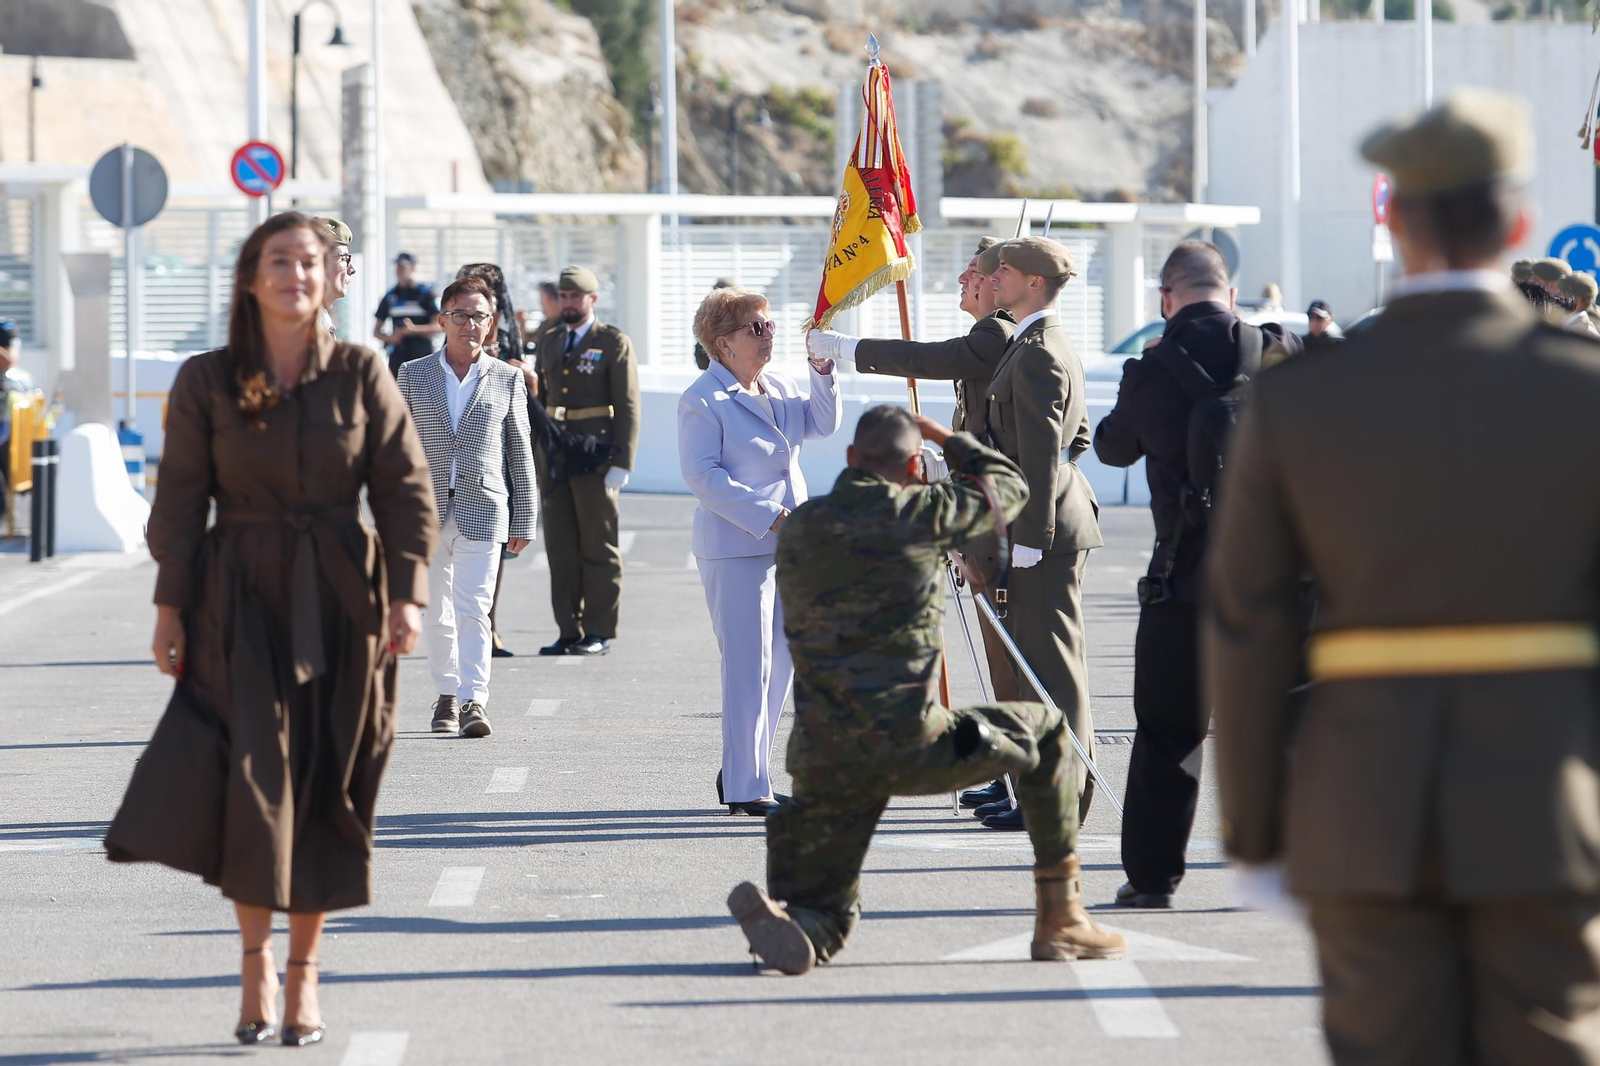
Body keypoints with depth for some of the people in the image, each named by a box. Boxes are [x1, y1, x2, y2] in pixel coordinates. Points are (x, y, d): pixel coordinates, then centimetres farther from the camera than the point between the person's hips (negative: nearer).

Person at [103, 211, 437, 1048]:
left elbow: (406, 491, 2)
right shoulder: (206, 383, 1)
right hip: (243, 601, -1)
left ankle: (304, 968, 15)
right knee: (254, 774, -11)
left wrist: (408, 594, -7)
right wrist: (171, 608, -3)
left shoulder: (362, 376, 2)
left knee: (328, 786, 4)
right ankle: (256, 963, 0)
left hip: (341, 601, 1)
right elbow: (179, 502, 2)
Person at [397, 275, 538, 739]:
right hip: (427, 510, 2)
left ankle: (474, 701, -15)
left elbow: (520, 453, 9)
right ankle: (448, 696, 23)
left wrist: (524, 521, 7)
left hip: (482, 511, -2)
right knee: (436, 614, 9)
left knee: (473, 610, -12)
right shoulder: (413, 375, 8)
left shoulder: (507, 379, 7)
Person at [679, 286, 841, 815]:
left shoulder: (778, 387, 14)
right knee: (749, 667, -7)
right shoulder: (703, 400, -10)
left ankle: (740, 772, 23)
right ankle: (745, 788, -2)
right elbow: (701, 474, -16)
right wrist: (766, 515, -20)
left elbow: (823, 424, 15)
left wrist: (823, 374, 0)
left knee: (782, 662, 12)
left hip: (786, 546, 8)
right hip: (736, 548, -8)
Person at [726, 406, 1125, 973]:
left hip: (822, 764, 4)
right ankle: (1060, 920, 20)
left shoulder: (797, 528, 9)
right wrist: (948, 438, 33)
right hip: (909, 748, -4)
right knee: (1046, 732, 21)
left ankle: (776, 915, -20)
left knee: (825, 923, 18)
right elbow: (1007, 486, 16)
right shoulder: (921, 513, -3)